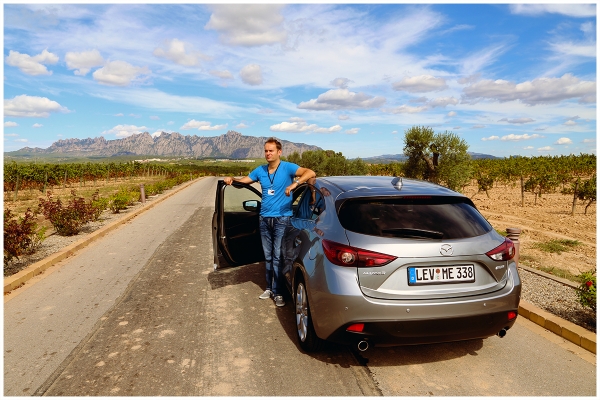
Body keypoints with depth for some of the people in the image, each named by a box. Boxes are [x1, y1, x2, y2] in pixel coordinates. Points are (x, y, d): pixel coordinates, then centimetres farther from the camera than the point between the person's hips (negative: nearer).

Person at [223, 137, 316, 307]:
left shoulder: (287, 167, -8)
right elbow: (243, 181, 18)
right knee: (268, 256, 13)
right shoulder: (260, 170, 8)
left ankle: (278, 292, 5)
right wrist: (232, 179, -3)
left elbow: (310, 173, -21)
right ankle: (269, 287, 25)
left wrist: (295, 183, -36)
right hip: (264, 219, 5)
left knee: (278, 257, -4)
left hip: (282, 219, -5)